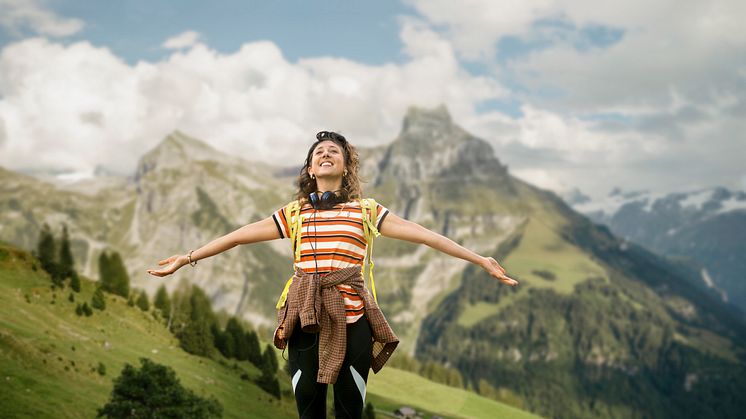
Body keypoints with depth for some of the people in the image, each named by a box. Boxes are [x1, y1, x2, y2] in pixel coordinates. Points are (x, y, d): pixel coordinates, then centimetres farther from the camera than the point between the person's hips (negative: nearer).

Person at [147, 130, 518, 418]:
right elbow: (237, 237, 14)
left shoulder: (366, 211, 7)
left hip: (351, 321, -1)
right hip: (306, 321, 1)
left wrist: (481, 261, -2)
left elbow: (425, 235, 2)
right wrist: (185, 259, 14)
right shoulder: (293, 213, 11)